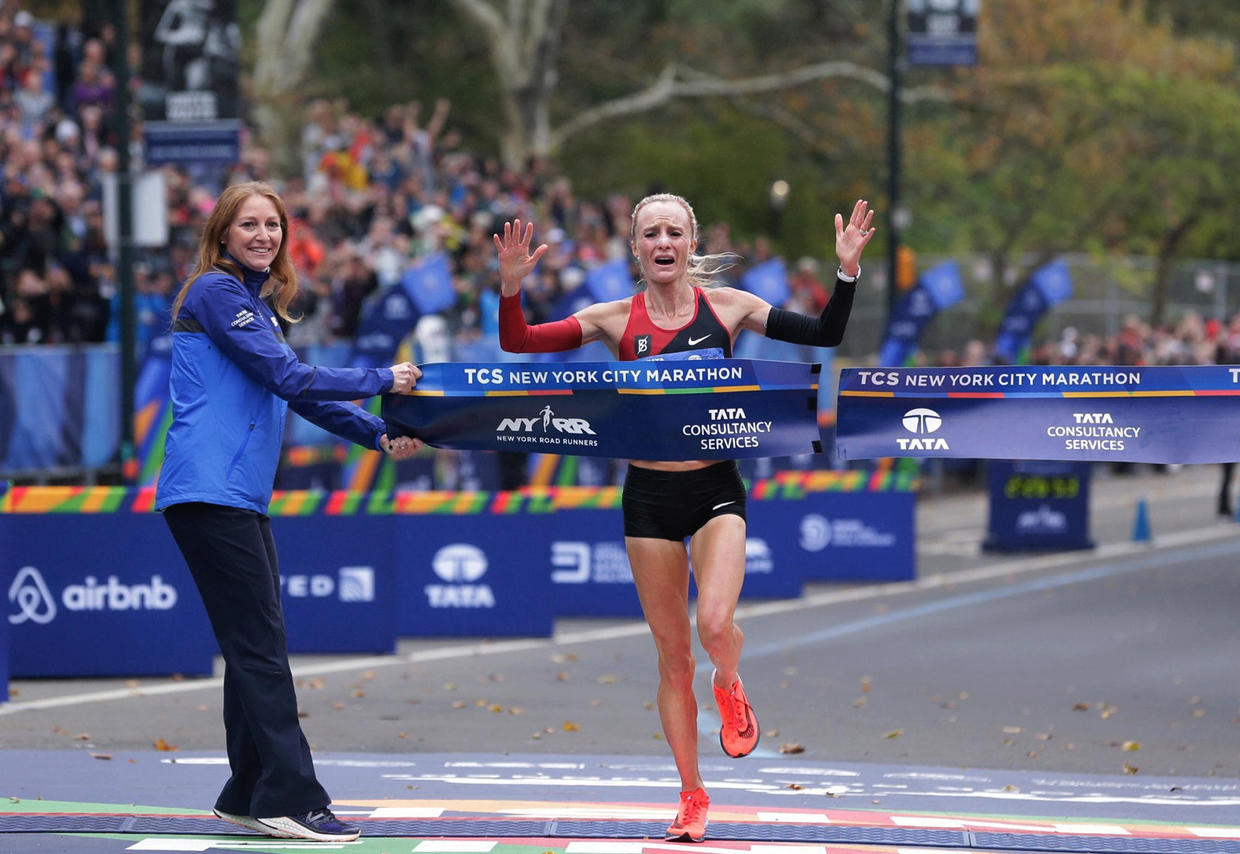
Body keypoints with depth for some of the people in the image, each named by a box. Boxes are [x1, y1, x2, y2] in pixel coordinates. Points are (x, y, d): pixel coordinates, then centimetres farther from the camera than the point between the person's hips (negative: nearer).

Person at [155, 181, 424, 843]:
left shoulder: (260, 303, 21)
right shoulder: (216, 292, -8)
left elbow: (298, 393, 23)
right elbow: (287, 377, -14)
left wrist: (378, 436, 13)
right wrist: (381, 380, -8)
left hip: (241, 496, 10)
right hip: (209, 487, -10)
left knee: (256, 645, 10)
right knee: (259, 645, -12)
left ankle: (249, 797, 15)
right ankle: (290, 798, -13)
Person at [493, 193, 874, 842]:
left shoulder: (725, 306, 2)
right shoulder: (616, 318, 1)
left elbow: (826, 334, 3)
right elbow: (517, 344, -3)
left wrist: (847, 272, -10)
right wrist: (511, 287, -19)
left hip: (714, 487, -1)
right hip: (650, 494, 1)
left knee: (714, 624, -25)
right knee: (673, 658, 6)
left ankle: (729, 686, 12)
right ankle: (692, 796, 20)